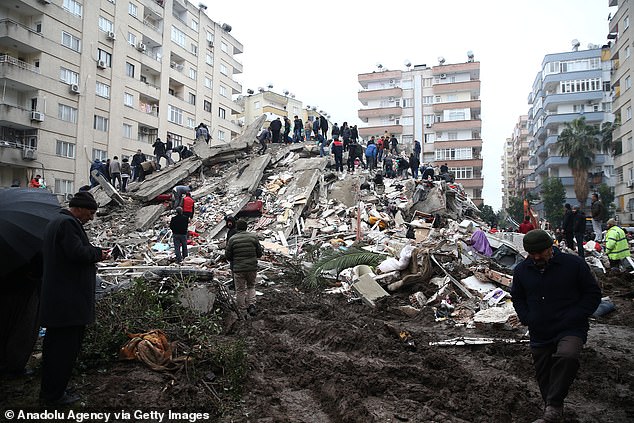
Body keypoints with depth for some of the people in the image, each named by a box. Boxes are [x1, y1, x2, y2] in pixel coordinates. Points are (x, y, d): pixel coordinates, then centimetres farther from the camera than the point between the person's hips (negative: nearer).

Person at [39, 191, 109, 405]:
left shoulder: (54, 222, 20)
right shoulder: (68, 223, -15)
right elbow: (77, 252, -24)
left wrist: (94, 252, 14)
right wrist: (98, 252, -8)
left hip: (53, 297, 11)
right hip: (69, 298, -11)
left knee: (53, 343, 18)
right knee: (67, 345, -3)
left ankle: (48, 390, 29)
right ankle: (55, 394, 6)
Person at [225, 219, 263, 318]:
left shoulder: (232, 239, -7)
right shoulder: (253, 237, -3)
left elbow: (228, 256, -2)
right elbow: (259, 253, 0)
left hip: (238, 269, -2)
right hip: (252, 268, 2)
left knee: (240, 290, 9)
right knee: (251, 286, 22)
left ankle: (242, 312, 15)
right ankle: (251, 305, 5)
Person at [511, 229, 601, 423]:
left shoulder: (574, 264, -7)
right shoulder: (521, 270, 3)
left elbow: (593, 294, 1)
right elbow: (517, 297, 19)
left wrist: (574, 317, -9)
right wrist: (527, 319, 2)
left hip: (570, 330, -4)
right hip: (539, 334, 4)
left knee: (567, 356, -33)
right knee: (543, 376, 11)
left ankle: (554, 405, -17)